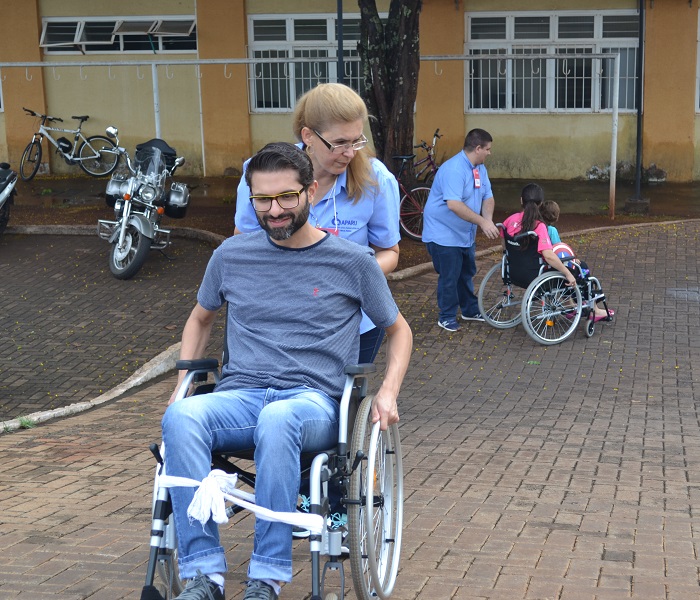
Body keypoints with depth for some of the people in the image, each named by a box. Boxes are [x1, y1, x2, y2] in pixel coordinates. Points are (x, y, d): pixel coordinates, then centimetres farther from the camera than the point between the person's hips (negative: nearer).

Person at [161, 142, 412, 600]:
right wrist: (182, 384, 14)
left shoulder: (354, 262, 5)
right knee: (181, 416, -33)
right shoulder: (232, 255, 12)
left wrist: (388, 392, 0)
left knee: (278, 418, -40)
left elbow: (399, 330, 17)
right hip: (240, 396, 3)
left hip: (315, 402, -2)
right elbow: (201, 319, 28)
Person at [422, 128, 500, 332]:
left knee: (466, 274, 20)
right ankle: (447, 317, 13)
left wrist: (489, 220, -16)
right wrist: (482, 222, -34)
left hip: (466, 234, 9)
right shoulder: (453, 169, -26)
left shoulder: (480, 169, 5)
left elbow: (487, 197, 4)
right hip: (444, 234, -9)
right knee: (449, 277, -1)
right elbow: (454, 204, -35)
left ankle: (470, 310, 34)